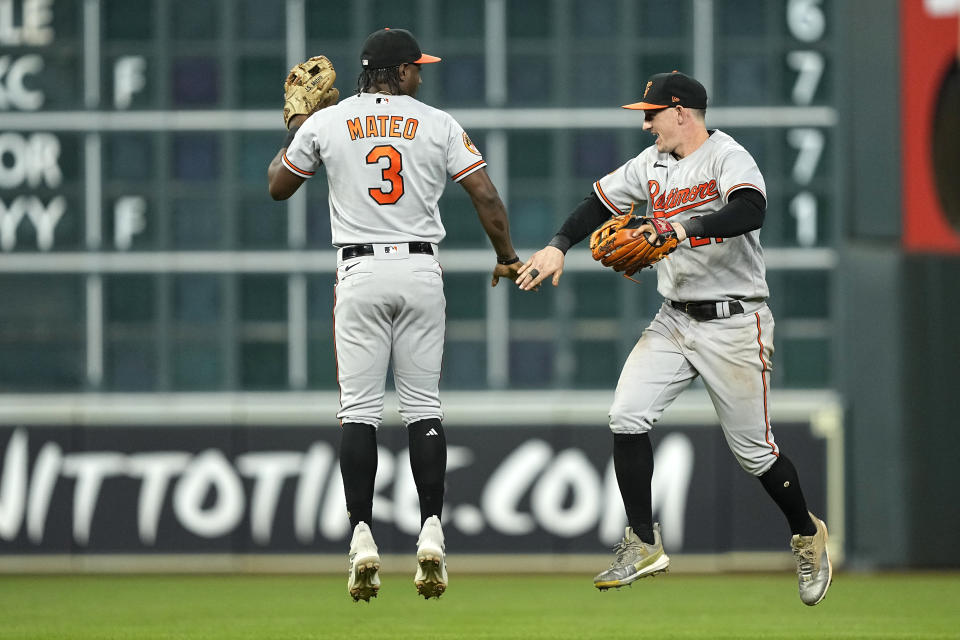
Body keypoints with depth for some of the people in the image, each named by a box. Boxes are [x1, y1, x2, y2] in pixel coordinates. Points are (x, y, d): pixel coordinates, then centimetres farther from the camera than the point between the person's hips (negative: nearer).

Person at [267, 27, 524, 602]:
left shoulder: (326, 123, 3)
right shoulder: (438, 124, 2)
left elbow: (278, 186, 15)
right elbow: (486, 194, -2)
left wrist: (297, 127, 28)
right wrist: (508, 258, 11)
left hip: (361, 273, 0)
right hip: (422, 271, 0)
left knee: (360, 410, 0)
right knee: (424, 407, 6)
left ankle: (363, 537, -9)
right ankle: (431, 534, -3)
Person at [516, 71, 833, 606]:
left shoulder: (728, 157, -15)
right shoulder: (652, 164, 9)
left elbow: (750, 211, -34)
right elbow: (601, 202, 18)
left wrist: (686, 228, -45)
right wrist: (559, 247, 4)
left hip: (734, 324, -7)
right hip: (675, 319, 7)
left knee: (753, 447, 0)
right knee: (628, 417, -9)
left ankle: (808, 535, 25)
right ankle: (644, 546, 0)